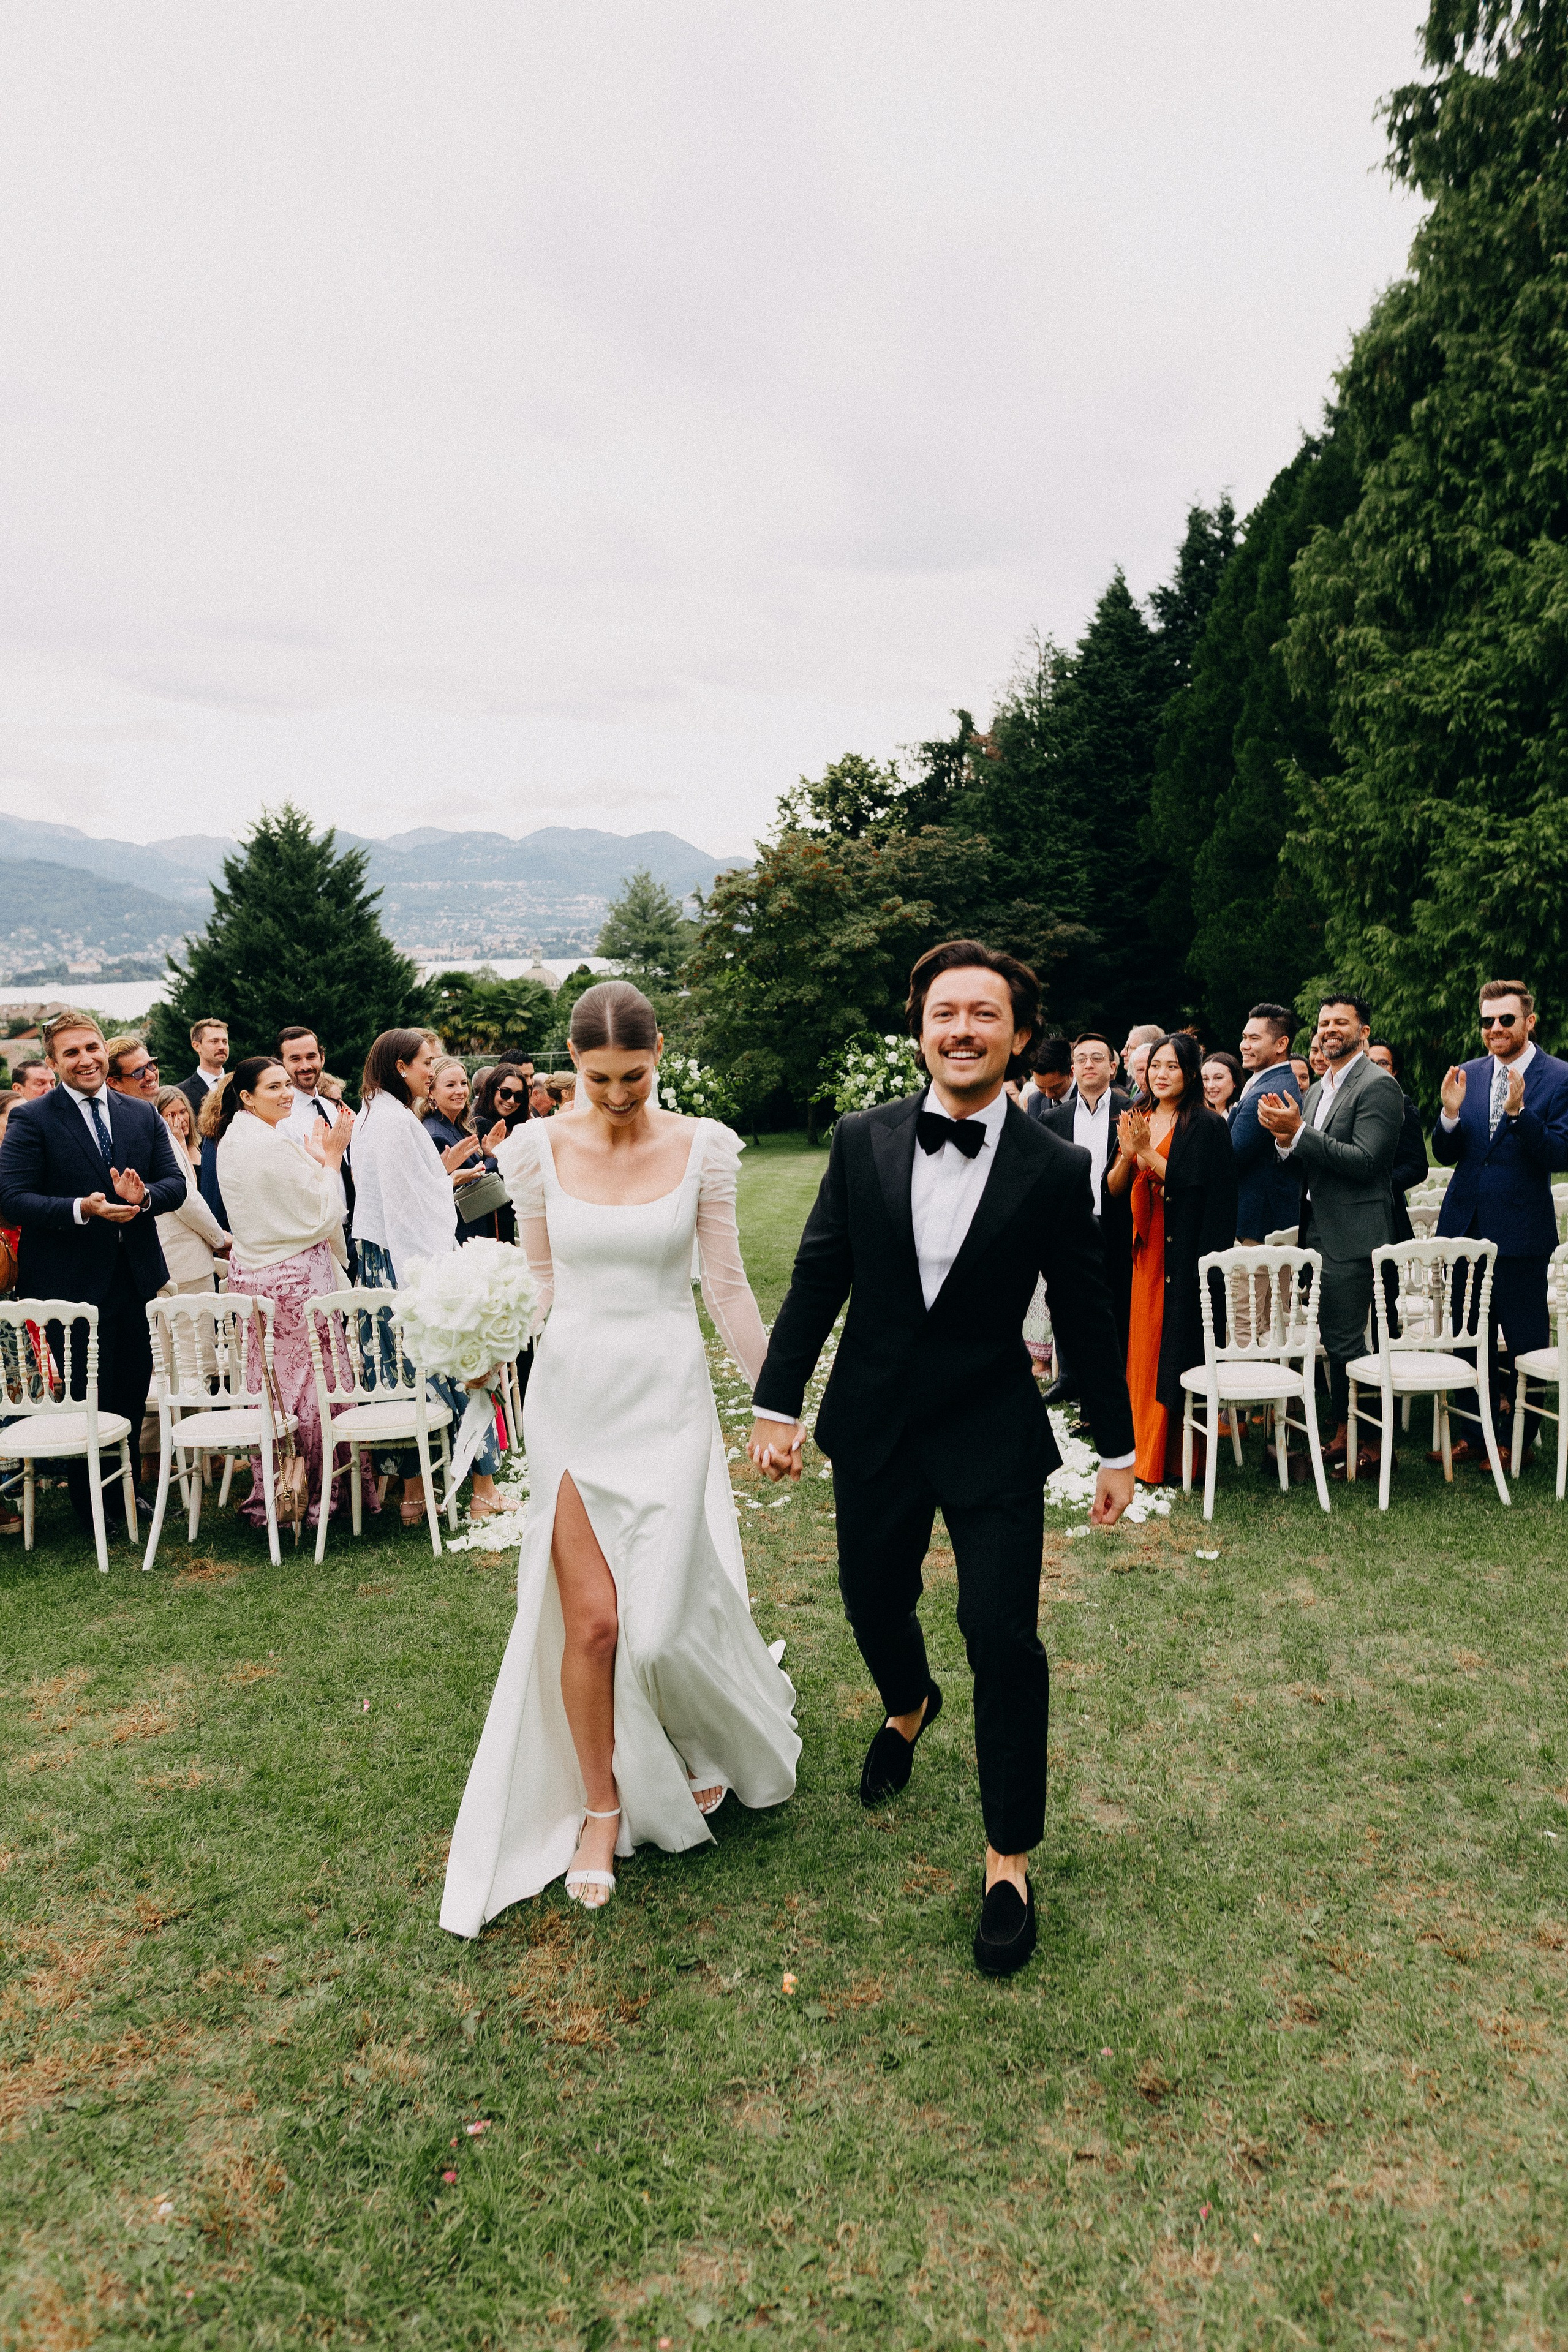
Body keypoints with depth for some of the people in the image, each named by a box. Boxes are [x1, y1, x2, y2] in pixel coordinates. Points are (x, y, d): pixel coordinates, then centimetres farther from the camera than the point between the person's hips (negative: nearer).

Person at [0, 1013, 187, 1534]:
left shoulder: (142, 1115, 7)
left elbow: (175, 1183, 4)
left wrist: (144, 1196, -18)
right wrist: (81, 1209, -26)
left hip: (135, 1273, 4)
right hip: (71, 1283, -4)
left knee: (134, 1385, 14)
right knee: (87, 1394, 6)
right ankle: (90, 1504, 24)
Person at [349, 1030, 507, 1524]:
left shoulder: (367, 1117, 14)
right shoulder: (397, 1121, -16)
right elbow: (407, 1205, -19)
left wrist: (441, 1166, 17)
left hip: (380, 1261, 10)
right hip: (413, 1260, -10)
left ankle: (411, 1493, 15)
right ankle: (484, 1490, 3)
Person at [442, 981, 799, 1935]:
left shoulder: (702, 1147, -3)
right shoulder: (540, 1148, 0)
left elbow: (727, 1285, 3)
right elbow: (537, 1279, 9)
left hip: (669, 1396, -1)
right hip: (572, 1392, 1)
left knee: (660, 1620, -3)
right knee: (590, 1618, -1)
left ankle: (710, 1742, 32)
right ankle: (600, 1808, 23)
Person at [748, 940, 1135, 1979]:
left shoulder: (1055, 1169, -8)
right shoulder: (862, 1141, -4)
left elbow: (1089, 1315, 0)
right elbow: (817, 1279, 1)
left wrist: (1117, 1446, 5)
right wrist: (778, 1404, -1)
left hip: (992, 1433, -2)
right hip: (875, 1425, 3)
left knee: (1003, 1634, -6)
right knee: (873, 1601, 18)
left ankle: (1011, 1858, 15)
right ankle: (910, 1706, 54)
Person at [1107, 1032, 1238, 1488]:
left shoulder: (1207, 1126, -6)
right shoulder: (1138, 1119, 12)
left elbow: (1196, 1185, -16)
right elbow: (1114, 1189, 8)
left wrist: (1148, 1153, -17)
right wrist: (1128, 1155, -11)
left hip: (1184, 1256, -6)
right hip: (1143, 1250, 6)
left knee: (1176, 1350, -3)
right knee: (1143, 1348, 8)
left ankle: (1174, 1458, 6)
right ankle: (1144, 1448, 18)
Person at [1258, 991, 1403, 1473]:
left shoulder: (1378, 1085, -11)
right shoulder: (1318, 1089, 16)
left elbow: (1365, 1161, -21)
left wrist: (1299, 1133, -23)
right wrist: (1286, 1138, -7)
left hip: (1352, 1235, -9)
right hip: (1318, 1232, 9)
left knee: (1345, 1341, -5)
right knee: (1334, 1338, 14)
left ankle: (1366, 1440, 7)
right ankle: (1343, 1432, 24)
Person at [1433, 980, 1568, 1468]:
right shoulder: (1468, 1075, 7)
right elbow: (1445, 1156, 5)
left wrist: (1518, 1111, -28)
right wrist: (1451, 1115, -14)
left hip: (1520, 1230, -4)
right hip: (1465, 1226, 4)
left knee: (1524, 1342, 5)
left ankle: (1521, 1437, 20)